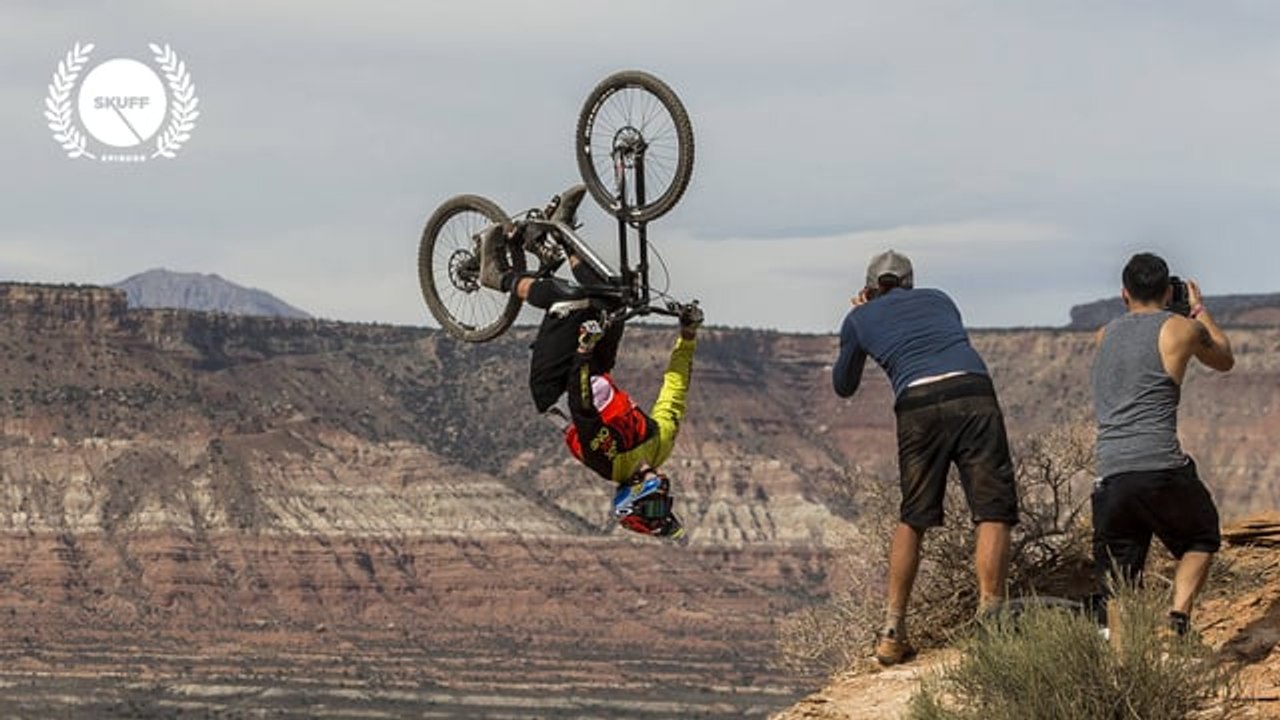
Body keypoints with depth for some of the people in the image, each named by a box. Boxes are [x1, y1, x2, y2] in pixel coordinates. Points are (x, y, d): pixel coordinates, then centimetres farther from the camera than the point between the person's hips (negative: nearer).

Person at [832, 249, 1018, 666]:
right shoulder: (938, 299, 30)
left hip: (918, 404, 0)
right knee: (993, 513, -2)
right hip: (973, 392, 0)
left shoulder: (861, 318, 23)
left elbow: (843, 386, 36)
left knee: (912, 520, 14)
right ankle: (989, 625, -17)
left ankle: (892, 633, 14)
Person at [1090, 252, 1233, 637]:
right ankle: (1179, 614, -3)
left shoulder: (1104, 336, 19)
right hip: (1162, 468, -3)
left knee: (1119, 585, 10)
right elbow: (1224, 360, 26)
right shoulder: (1182, 329, 6)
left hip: (1110, 476, 3)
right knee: (1200, 540, 22)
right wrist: (1199, 310, 40)